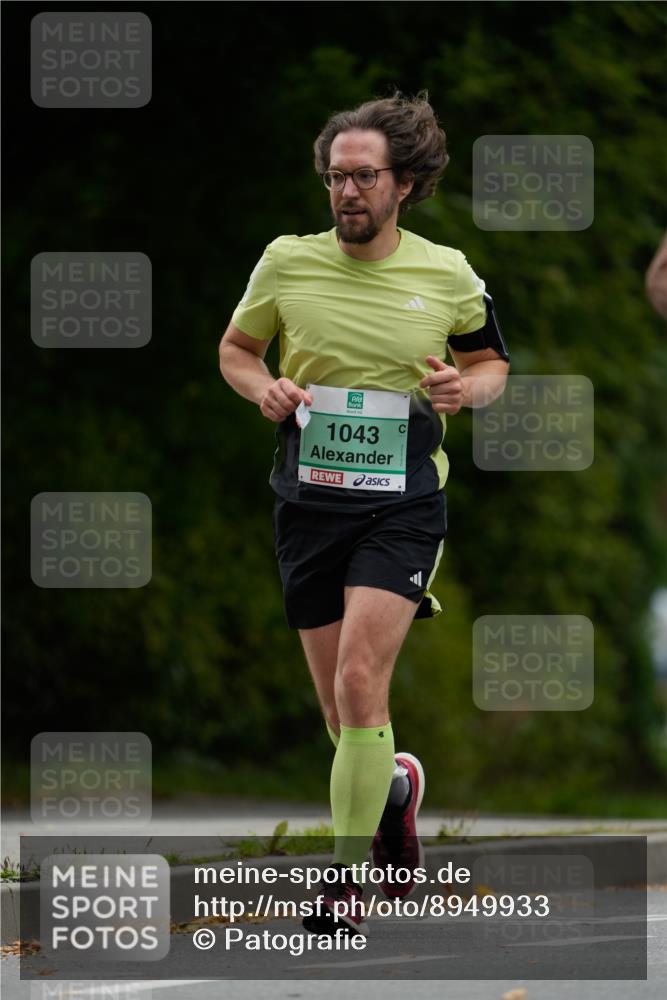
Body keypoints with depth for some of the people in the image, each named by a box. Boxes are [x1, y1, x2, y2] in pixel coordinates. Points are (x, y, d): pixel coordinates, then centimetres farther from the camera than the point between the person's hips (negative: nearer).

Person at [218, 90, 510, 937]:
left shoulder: (448, 275, 0)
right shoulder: (287, 262, 0)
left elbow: (490, 362, 15)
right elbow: (235, 348, 15)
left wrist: (465, 388, -8)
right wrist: (263, 388, -7)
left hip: (401, 504, -2)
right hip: (308, 503, 3)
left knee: (360, 684, -19)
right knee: (342, 717, 8)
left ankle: (346, 881, -12)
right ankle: (396, 787, 43)